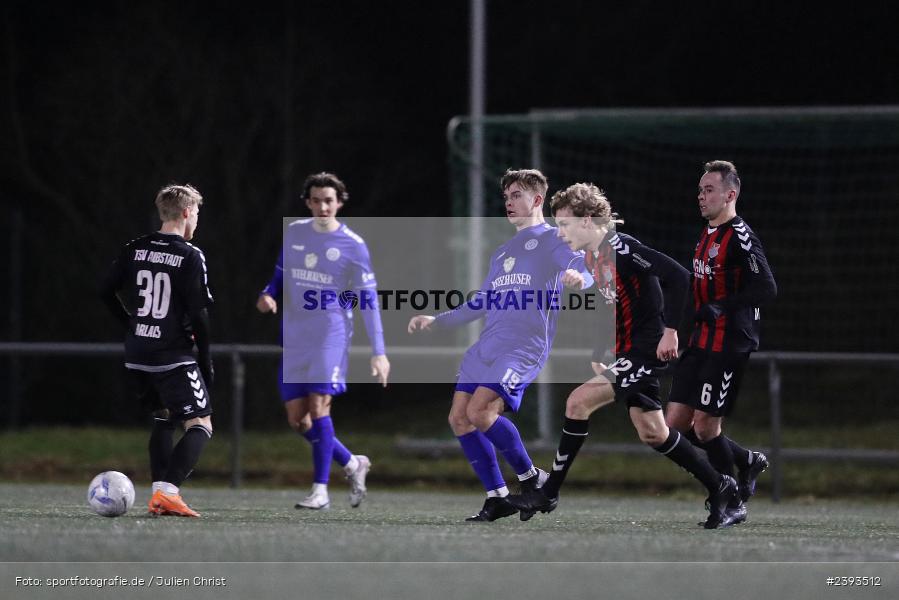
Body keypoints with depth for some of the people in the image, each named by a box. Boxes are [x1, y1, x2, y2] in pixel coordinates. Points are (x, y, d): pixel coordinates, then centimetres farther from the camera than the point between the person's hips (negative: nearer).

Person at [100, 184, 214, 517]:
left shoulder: (134, 250, 6)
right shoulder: (190, 256, -10)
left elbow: (106, 292, 8)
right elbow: (198, 313, -12)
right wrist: (205, 358, -2)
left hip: (137, 357, 7)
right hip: (174, 357, -6)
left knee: (163, 419, 23)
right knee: (200, 425, -3)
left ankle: (159, 497, 15)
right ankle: (167, 491, -22)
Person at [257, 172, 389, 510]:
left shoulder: (352, 246, -5)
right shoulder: (293, 233, 7)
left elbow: (369, 301, -4)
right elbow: (281, 275, 20)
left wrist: (378, 352, -9)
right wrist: (269, 295, -4)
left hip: (331, 335, -5)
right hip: (295, 338, 5)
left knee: (318, 408, -16)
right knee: (297, 420, 2)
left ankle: (320, 490, -9)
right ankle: (352, 464, 23)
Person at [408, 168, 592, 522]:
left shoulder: (551, 239, 4)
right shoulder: (502, 253, 28)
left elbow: (583, 264, -15)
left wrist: (578, 276, -40)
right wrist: (435, 321, 28)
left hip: (523, 347, -8)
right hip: (485, 347, 8)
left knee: (480, 412, -23)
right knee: (459, 417, -2)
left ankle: (531, 478, -7)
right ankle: (497, 498, 3)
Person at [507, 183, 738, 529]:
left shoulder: (620, 248, -18)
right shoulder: (593, 257, 11)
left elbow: (678, 277, -25)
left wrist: (670, 330, -25)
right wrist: (598, 356, 19)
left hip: (649, 350, -10)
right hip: (629, 354, 10)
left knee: (579, 402, -15)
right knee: (651, 433, 13)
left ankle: (548, 494, -8)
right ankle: (719, 487, 26)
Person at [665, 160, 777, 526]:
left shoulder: (740, 238, -14)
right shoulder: (707, 235, 15)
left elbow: (766, 289, -21)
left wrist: (722, 308, -25)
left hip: (729, 345, -9)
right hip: (701, 342, 9)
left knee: (705, 425, -8)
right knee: (676, 423, 5)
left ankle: (733, 505, 7)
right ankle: (748, 462, 22)